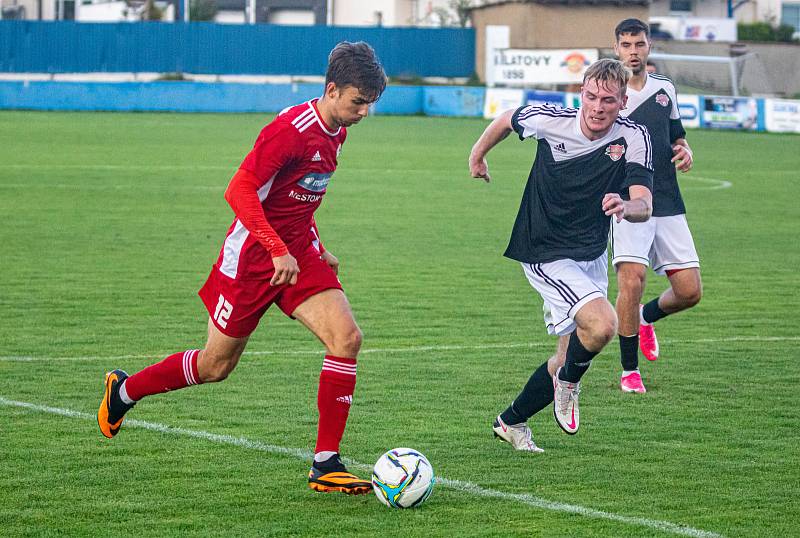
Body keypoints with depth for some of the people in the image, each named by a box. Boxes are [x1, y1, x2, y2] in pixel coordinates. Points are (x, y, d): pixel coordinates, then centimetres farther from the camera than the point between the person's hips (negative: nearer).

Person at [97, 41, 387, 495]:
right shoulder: (291, 130, -23)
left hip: (299, 251, 7)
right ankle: (124, 391, 33)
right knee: (217, 365, 6)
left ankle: (326, 465, -10)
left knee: (346, 337, -14)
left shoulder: (336, 132, 5)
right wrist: (278, 252, -28)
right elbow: (239, 192, -24)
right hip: (253, 254, -7)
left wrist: (317, 250, 19)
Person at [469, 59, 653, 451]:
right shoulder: (550, 120, -18)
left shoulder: (634, 138, -14)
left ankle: (512, 421, 34)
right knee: (602, 324, -27)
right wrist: (478, 154, 20)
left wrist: (627, 206, -46)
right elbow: (507, 120, 5)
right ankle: (568, 382, 4)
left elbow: (643, 206, -23)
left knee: (571, 356, 11)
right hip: (547, 256, -5)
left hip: (592, 255, 5)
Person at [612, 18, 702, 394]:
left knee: (690, 292, 1)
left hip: (669, 205, 5)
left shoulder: (665, 89, 12)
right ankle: (629, 370, -4)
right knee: (631, 280, -21)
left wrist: (685, 151, 3)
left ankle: (647, 317, 36)